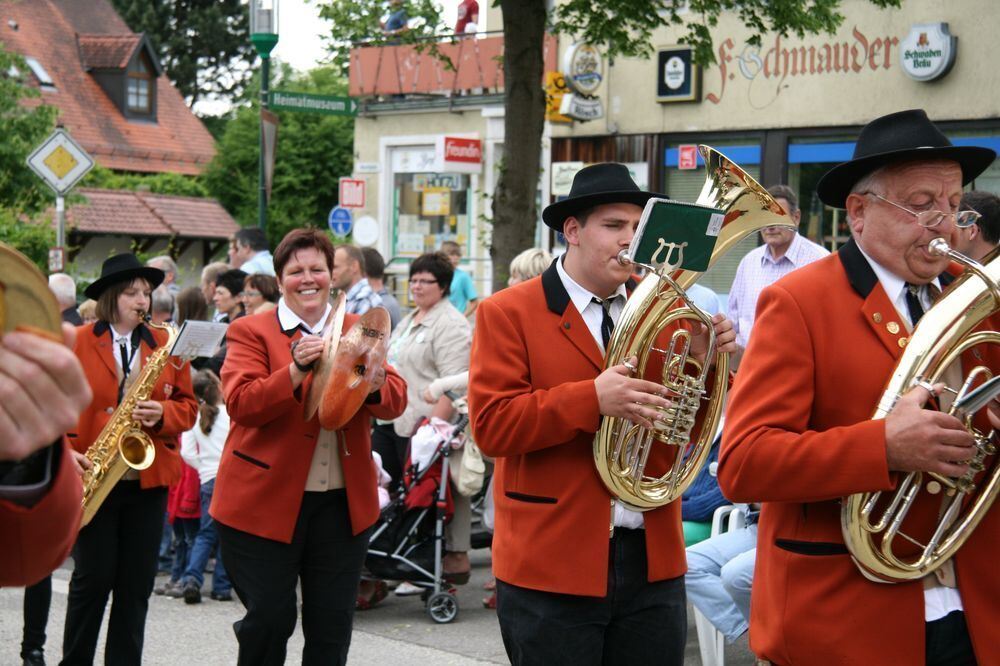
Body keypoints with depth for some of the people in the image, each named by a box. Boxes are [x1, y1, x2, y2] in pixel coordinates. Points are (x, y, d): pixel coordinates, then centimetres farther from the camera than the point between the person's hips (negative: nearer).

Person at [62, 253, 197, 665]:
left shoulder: (166, 345, 7)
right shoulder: (76, 344, -1)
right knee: (93, 578, 0)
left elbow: (187, 406, 7)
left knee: (136, 584, 6)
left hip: (148, 479, 3)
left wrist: (162, 414, -13)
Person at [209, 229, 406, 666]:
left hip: (343, 502, 3)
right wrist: (296, 371, -30)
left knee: (332, 626, 7)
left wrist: (376, 384, -23)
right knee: (270, 621, 1)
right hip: (265, 500, -3)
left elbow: (395, 403, 0)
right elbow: (240, 404, -16)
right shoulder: (251, 332, -2)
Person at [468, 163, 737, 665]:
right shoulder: (507, 313, -3)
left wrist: (705, 361, -10)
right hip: (552, 566, -4)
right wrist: (592, 399, -25)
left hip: (654, 561, 4)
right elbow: (491, 425, -14)